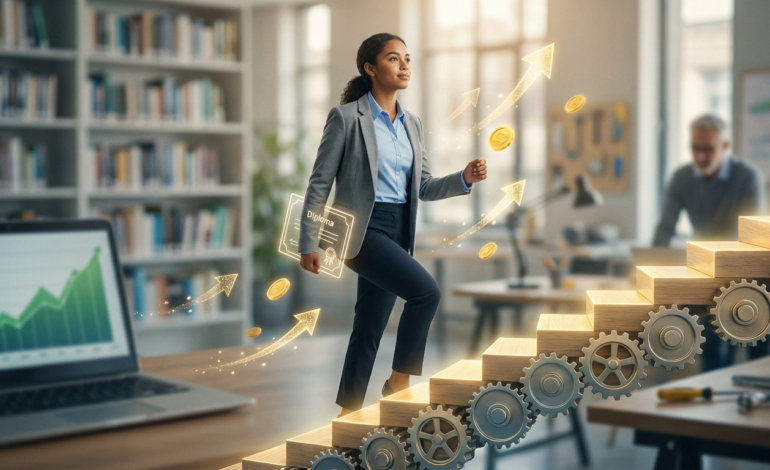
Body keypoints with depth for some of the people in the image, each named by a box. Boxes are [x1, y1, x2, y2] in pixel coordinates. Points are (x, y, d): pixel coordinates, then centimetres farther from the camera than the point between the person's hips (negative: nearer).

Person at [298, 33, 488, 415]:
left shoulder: (412, 125, 12)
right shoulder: (346, 117, -6)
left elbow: (423, 187, 14)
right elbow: (319, 183, -6)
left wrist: (464, 179, -5)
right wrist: (308, 245, -8)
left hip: (398, 232, 7)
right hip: (361, 227, -7)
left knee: (370, 327, 10)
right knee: (426, 291, -22)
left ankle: (349, 411, 20)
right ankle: (399, 381, -5)